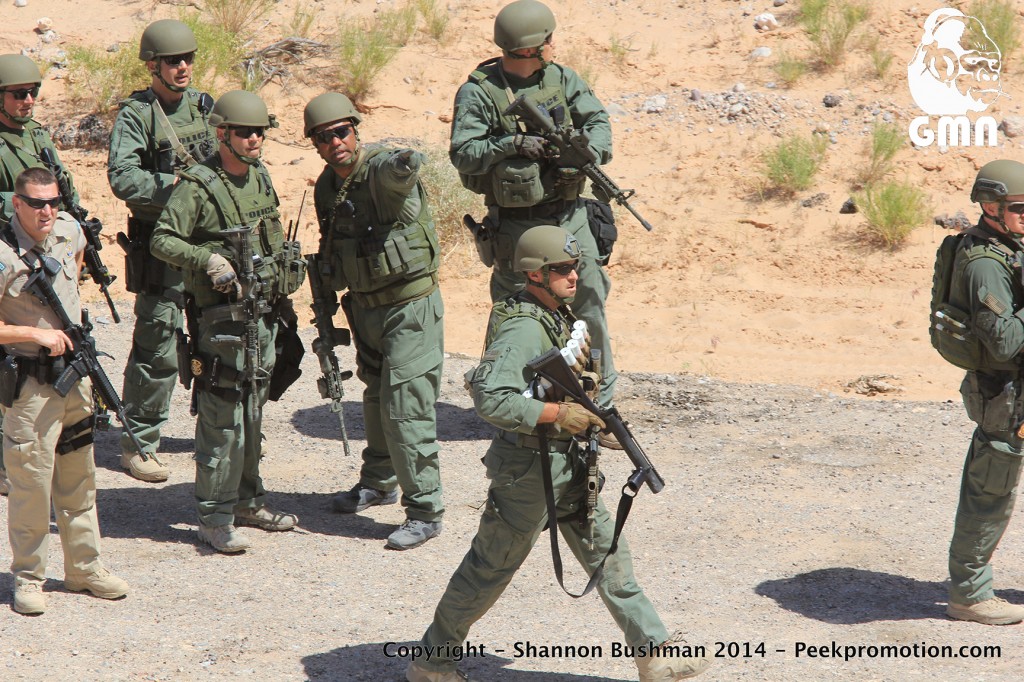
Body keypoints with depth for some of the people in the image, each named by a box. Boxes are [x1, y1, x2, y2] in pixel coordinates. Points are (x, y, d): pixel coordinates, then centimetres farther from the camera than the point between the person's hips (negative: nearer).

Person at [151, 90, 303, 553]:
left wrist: (285, 279, 20)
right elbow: (162, 241, -16)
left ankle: (247, 501, 27)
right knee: (222, 418, -6)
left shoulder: (261, 177, 10)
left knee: (253, 412, 15)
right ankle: (215, 517, 0)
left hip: (263, 313, 8)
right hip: (221, 318, -7)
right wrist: (208, 259, -27)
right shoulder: (198, 185, -13)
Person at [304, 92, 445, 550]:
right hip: (365, 307, 8)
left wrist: (407, 163, -68)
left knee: (406, 409, -9)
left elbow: (397, 170, -46)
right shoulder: (326, 187, 5)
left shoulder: (381, 169, -19)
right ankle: (378, 482, 42)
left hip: (411, 306, -8)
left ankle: (425, 511, -1)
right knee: (376, 399, 23)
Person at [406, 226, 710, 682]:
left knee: (607, 553, 10)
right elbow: (489, 399, -33)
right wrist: (557, 414, -29)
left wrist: (588, 414, 10)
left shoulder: (560, 315, 6)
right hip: (529, 469, -9)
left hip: (566, 464, 9)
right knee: (490, 568, 4)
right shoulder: (522, 329, -23)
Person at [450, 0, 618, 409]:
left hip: (568, 216, 4)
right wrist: (513, 144, -26)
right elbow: (463, 155, -15)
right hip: (516, 224, -4)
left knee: (588, 299, 7)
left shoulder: (561, 79, 4)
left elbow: (597, 121, 3)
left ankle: (601, 390, 21)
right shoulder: (478, 93, -10)